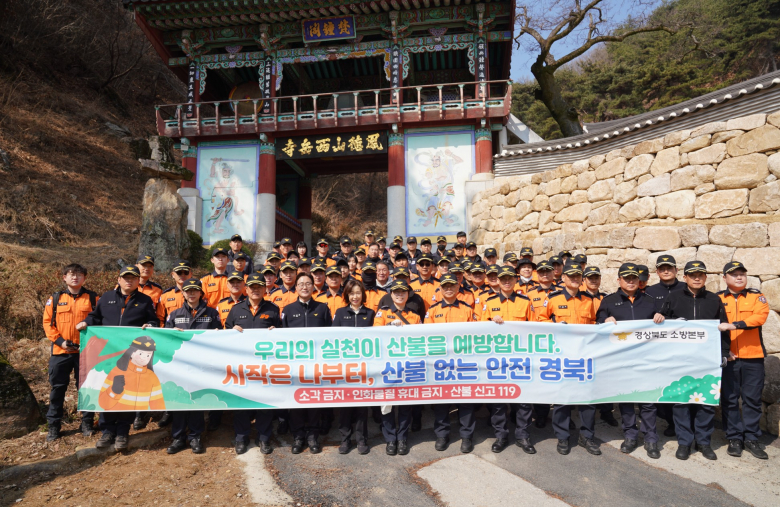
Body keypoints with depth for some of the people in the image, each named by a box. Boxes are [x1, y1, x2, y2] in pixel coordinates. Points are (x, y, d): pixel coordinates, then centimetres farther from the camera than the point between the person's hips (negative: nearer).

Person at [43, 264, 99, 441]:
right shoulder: (55, 298, 5)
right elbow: (47, 322, 4)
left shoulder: (92, 298, 2)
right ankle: (54, 426, 20)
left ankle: (87, 423, 20)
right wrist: (59, 340, -8)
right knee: (57, 389, 8)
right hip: (60, 352, 1)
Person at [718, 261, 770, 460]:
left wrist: (735, 324, -26)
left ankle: (751, 438, 19)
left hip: (753, 357, 1)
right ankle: (734, 438, 16)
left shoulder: (757, 297, 6)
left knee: (752, 398, 6)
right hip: (727, 357, 0)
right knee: (729, 399, 5)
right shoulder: (717, 299, 5)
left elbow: (760, 316, -13)